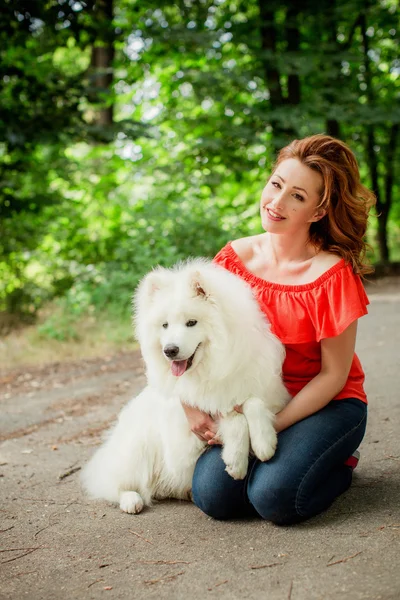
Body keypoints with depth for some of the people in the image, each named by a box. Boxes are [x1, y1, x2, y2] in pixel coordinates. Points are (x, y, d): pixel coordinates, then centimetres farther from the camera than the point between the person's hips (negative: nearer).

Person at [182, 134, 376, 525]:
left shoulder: (333, 274, -19)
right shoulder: (235, 257, -6)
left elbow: (334, 375, -14)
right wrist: (191, 405, -14)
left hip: (327, 404, -4)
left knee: (274, 498, -27)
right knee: (212, 494, -17)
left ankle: (339, 464, 6)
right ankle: (279, 454, 13)